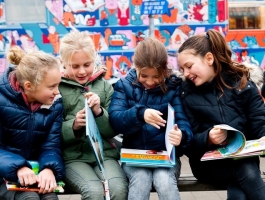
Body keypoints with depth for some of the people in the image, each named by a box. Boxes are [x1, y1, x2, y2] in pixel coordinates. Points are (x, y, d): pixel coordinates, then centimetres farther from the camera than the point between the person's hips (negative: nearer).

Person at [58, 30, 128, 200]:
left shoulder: (104, 86, 9)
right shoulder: (57, 87, 2)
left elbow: (113, 130, 6)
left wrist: (99, 112, -12)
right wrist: (73, 126, -19)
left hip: (104, 153, 2)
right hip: (72, 156, -2)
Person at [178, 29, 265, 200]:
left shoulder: (241, 81, 2)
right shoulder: (187, 93, 2)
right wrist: (208, 138, -25)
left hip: (243, 158, 1)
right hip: (208, 161, 0)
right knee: (246, 171, -30)